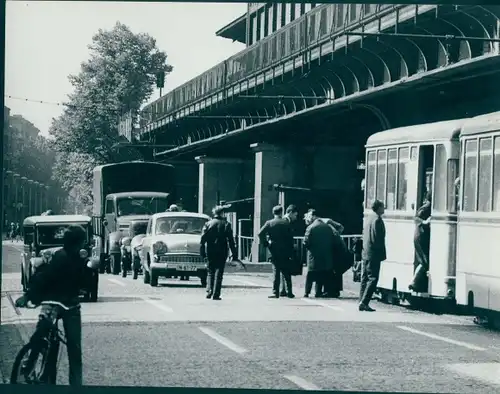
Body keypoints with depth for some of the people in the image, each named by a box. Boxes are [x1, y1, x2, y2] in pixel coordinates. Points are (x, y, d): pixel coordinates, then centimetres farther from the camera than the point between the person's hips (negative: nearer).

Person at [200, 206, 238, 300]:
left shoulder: (208, 224, 1)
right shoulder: (226, 224, -1)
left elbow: (203, 239, -2)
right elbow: (231, 240, -1)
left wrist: (202, 253, 2)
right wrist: (234, 254, 2)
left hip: (210, 251, 1)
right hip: (222, 252, -1)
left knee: (211, 272, 15)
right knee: (218, 273, 3)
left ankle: (209, 291, -1)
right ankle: (216, 294, -2)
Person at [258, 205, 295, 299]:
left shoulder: (269, 223, -3)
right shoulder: (286, 223, -1)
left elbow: (260, 234, -13)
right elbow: (291, 238, -1)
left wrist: (265, 244, 0)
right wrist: (291, 252, 3)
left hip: (274, 252, 0)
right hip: (285, 252, 0)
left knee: (276, 272, 4)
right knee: (286, 273, 8)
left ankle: (275, 292, -2)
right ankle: (289, 292, 9)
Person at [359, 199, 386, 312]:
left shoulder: (368, 219, 15)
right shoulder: (377, 219, -13)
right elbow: (378, 238, -16)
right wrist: (382, 254, -11)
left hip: (365, 253, 9)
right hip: (373, 255, -9)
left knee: (365, 278, 11)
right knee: (373, 278, -8)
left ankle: (362, 303, 11)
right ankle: (364, 302, -13)